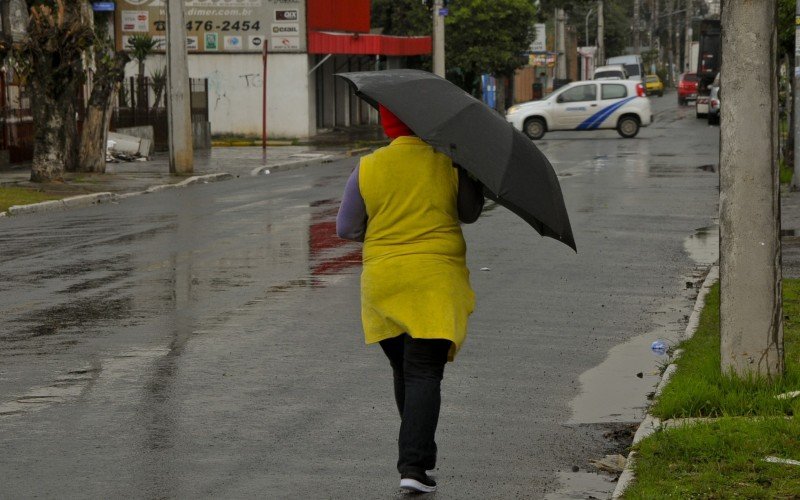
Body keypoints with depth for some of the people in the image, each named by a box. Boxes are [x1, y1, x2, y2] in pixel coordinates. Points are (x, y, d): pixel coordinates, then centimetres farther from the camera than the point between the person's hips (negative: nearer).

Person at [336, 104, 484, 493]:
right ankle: (413, 465, -17)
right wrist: (475, 179, 27)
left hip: (383, 281, 2)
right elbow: (470, 213, 12)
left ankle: (419, 454, 28)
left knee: (403, 371, 18)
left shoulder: (367, 169, -3)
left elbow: (346, 229, 5)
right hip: (435, 280, -2)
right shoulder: (449, 164, -3)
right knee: (424, 373, -5)